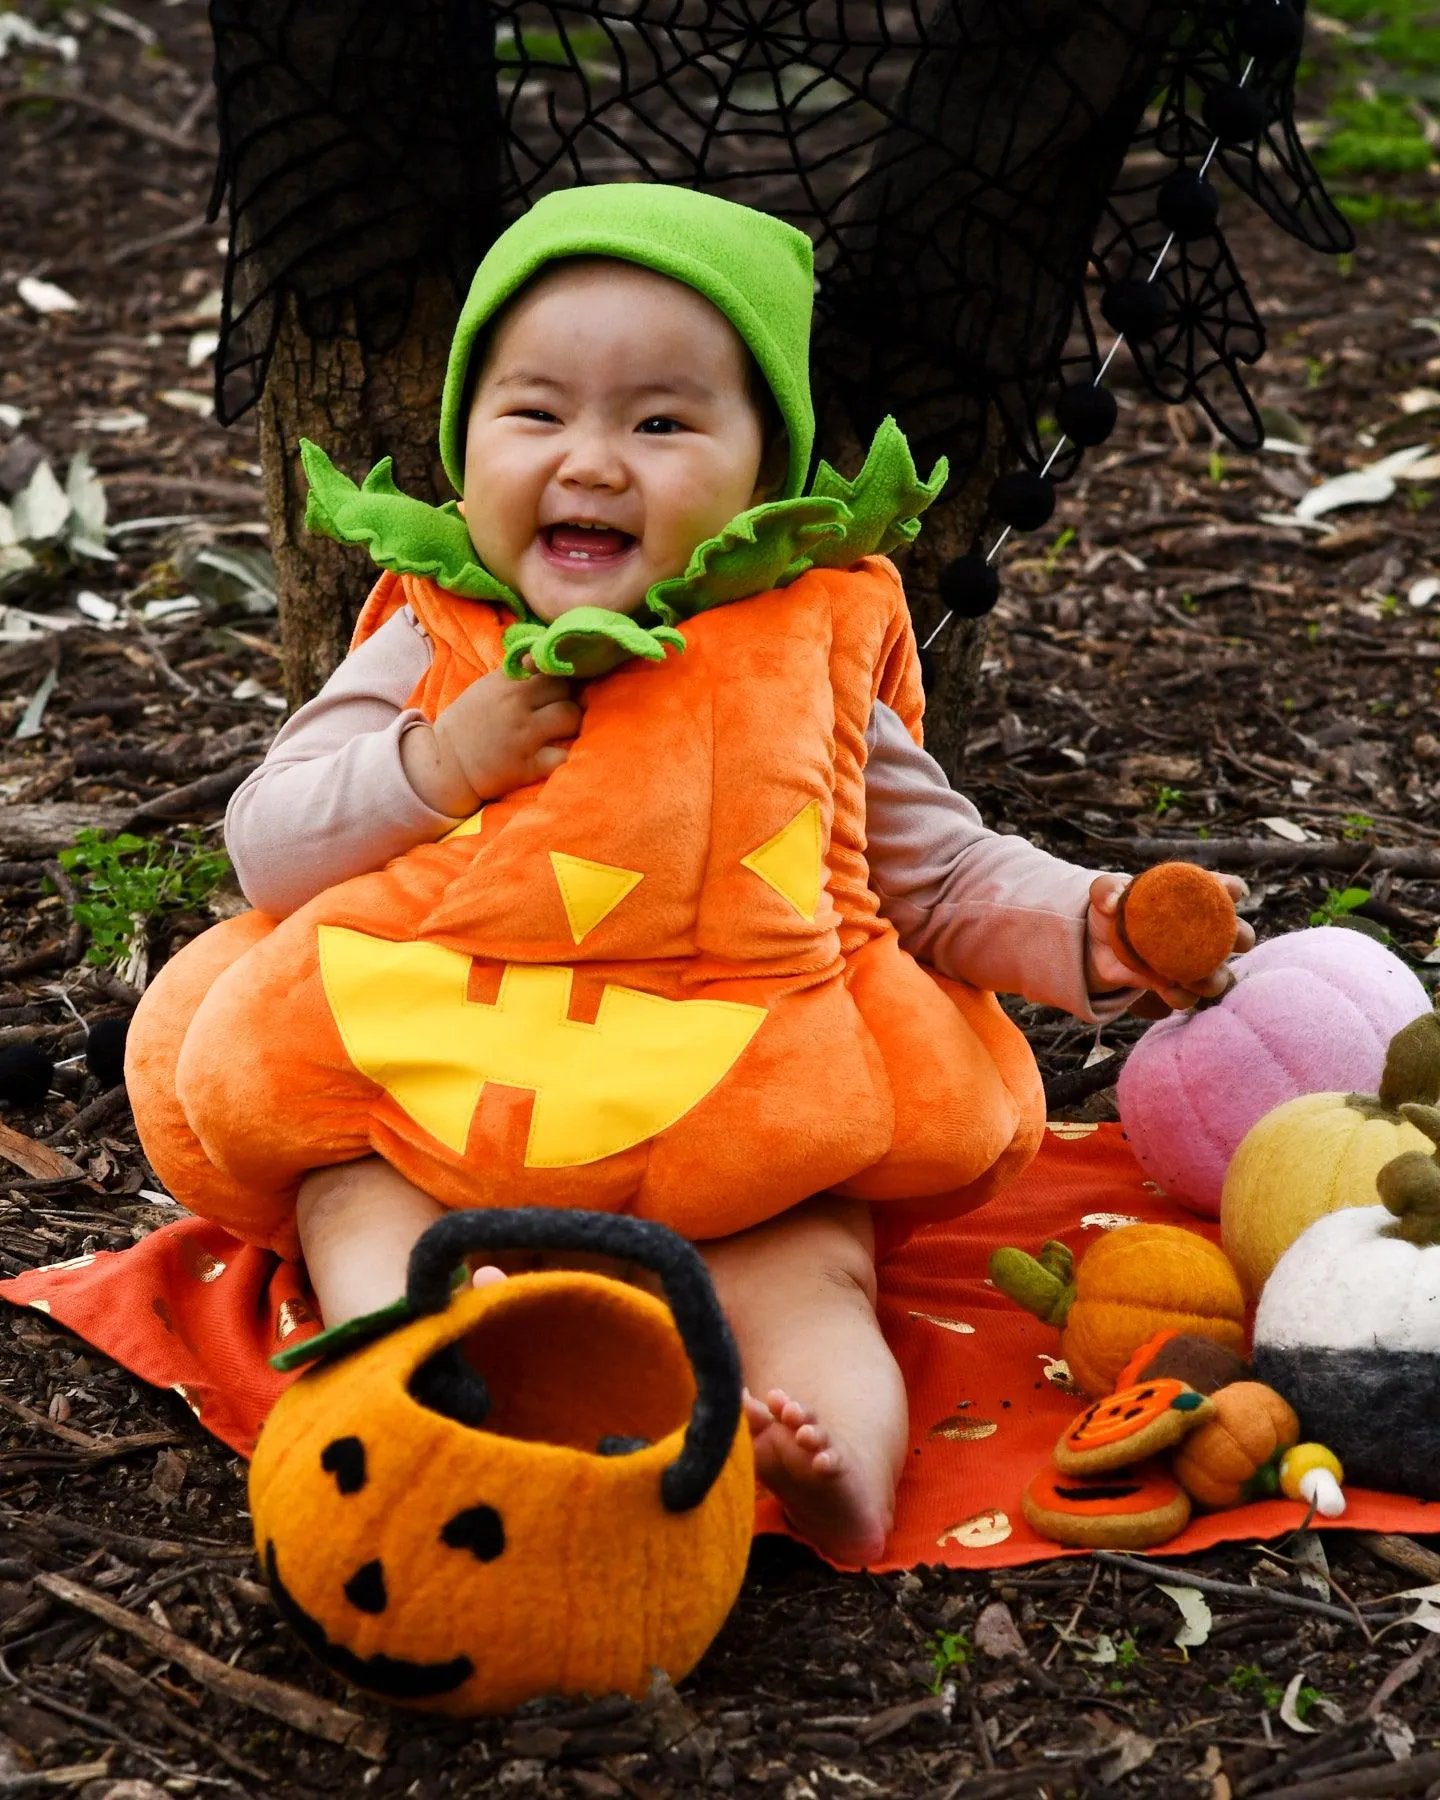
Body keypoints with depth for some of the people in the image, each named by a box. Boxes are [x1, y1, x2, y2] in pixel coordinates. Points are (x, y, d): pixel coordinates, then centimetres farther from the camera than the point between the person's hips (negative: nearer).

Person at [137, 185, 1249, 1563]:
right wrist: (437, 764, -10)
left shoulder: (807, 662, 10)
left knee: (812, 1263, -25)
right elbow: (266, 849, 6)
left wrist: (1086, 930, -5)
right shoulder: (431, 649, 9)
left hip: (747, 1148, 0)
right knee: (350, 1191, -26)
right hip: (442, 1087, 0)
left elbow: (942, 875, 15)